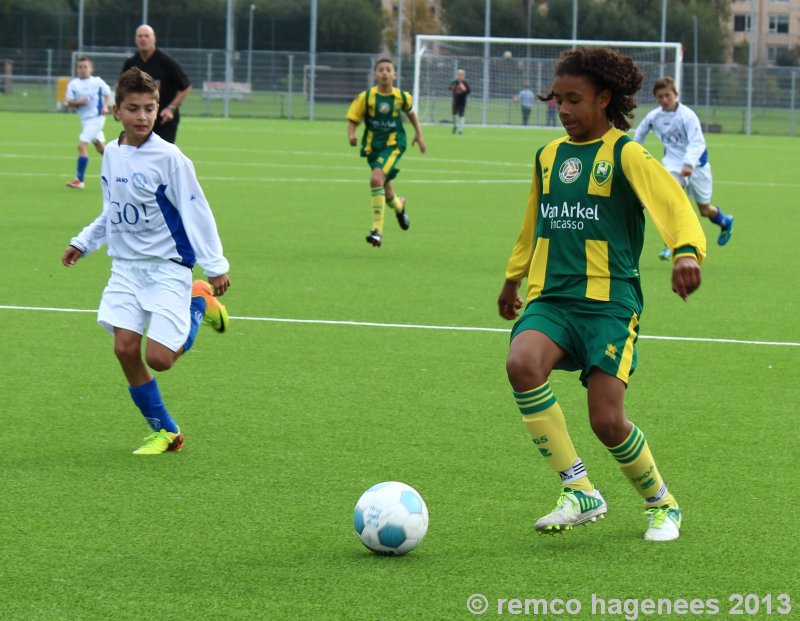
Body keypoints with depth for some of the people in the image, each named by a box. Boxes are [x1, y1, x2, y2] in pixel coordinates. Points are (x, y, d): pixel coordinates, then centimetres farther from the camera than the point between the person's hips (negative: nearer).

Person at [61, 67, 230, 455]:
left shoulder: (168, 158, -14)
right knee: (125, 348, -7)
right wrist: (83, 243, 21)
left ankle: (200, 304, 16)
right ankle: (165, 433, 8)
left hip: (168, 267, -6)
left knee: (158, 358, -13)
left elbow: (195, 211, -11)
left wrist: (215, 266, -12)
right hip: (126, 267, 6)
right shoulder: (111, 154, 5)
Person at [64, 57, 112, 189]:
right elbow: (69, 102, 1)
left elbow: (107, 94, 8)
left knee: (82, 144, -16)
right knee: (100, 148, 15)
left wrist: (105, 106, -9)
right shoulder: (73, 84, 2)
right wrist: (78, 102, -19)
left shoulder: (97, 81, -4)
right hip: (85, 119, 5)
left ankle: (79, 180, -14)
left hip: (96, 117, -5)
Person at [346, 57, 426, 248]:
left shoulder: (402, 96, -3)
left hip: (393, 144, -3)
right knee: (385, 190, 13)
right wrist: (351, 135, -23)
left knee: (376, 179, -27)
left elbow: (410, 112, 19)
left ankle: (378, 229, -23)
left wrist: (419, 134, 15)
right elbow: (352, 120, -3)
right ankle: (399, 205, 53)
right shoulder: (365, 97, -7)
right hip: (372, 146, 3)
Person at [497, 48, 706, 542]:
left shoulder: (624, 154, -3)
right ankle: (580, 491, -16)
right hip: (550, 298, 5)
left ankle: (662, 503, 20)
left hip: (609, 302, -4)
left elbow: (673, 202, -19)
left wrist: (687, 250, -38)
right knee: (522, 364, -28)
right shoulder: (548, 156, 16)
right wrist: (513, 277, 43)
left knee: (608, 421, -12)